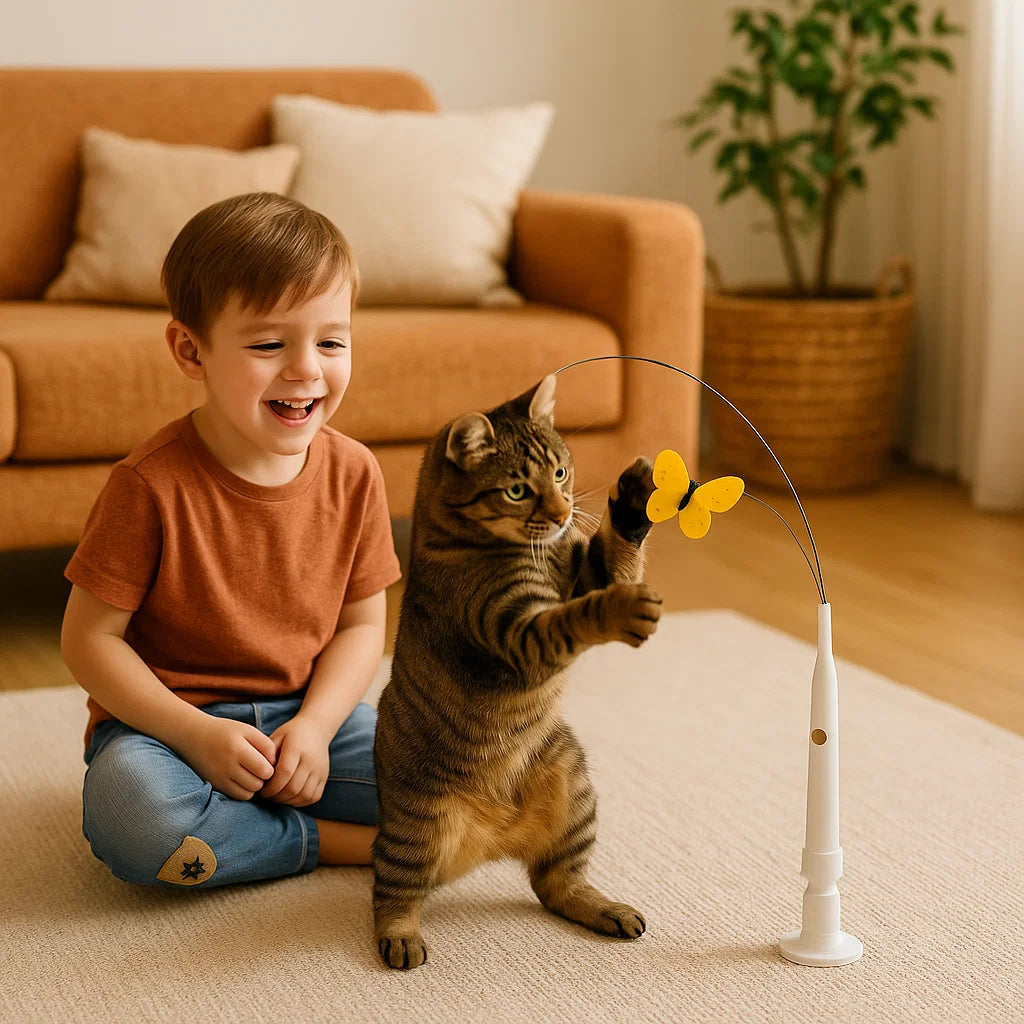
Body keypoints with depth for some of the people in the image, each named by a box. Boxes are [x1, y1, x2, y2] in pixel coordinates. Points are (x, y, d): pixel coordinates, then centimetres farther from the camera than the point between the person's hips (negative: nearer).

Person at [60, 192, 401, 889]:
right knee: (133, 816, -36)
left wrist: (313, 726, -14)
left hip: (301, 714, 4)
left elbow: (362, 623, 4)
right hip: (166, 720, -4)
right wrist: (196, 733, -22)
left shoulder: (353, 473, -4)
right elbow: (89, 637, -12)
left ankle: (242, 811, -3)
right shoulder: (152, 484, -17)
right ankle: (336, 841, -16)